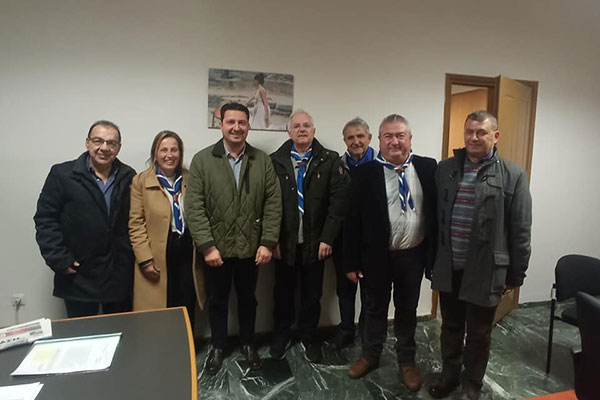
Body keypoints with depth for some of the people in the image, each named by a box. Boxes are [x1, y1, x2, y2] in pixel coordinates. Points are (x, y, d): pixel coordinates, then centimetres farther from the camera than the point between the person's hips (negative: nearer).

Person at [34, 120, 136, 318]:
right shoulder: (62, 174, -5)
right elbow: (45, 220, -4)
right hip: (79, 276, -2)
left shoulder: (129, 177, 3)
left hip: (121, 275, 3)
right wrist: (59, 260, -10)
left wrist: (138, 257, 0)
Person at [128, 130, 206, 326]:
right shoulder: (140, 181, -2)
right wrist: (145, 259, -10)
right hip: (157, 260, -3)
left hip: (188, 255, 3)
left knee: (187, 311, 11)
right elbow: (136, 224, -5)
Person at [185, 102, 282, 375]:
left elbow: (273, 204, -2)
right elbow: (194, 208, -9)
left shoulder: (262, 161, 0)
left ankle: (248, 343, 40)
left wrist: (268, 243, -8)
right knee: (217, 300, 17)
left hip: (251, 248, 1)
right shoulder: (202, 160, -5)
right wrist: (207, 246, -14)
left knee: (248, 299, 18)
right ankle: (217, 346, 38)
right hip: (216, 249, -1)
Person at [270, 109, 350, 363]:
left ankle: (309, 337, 36)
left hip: (315, 243, 0)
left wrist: (327, 238, -11)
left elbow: (338, 200, -7)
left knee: (312, 294, 14)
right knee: (283, 292, 15)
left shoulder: (330, 161, -2)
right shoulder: (276, 160, -1)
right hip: (284, 242, 0)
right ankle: (281, 335, 37)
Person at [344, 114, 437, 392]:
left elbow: (436, 211, 2)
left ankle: (407, 361, 38)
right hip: (377, 256, -1)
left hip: (413, 255, 1)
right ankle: (370, 356, 39)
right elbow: (353, 220, -7)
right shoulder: (365, 173, -8)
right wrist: (351, 261, -7)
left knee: (407, 311, 18)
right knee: (375, 308, 18)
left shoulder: (428, 168, -2)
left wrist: (434, 252, -1)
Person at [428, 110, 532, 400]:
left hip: (485, 270, -3)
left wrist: (515, 274, -4)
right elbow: (434, 218, 6)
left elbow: (520, 231, -5)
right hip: (448, 268, 3)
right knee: (450, 326, 20)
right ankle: (449, 373, 41)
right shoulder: (445, 169, 3)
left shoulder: (513, 176, -6)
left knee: (479, 333, 15)